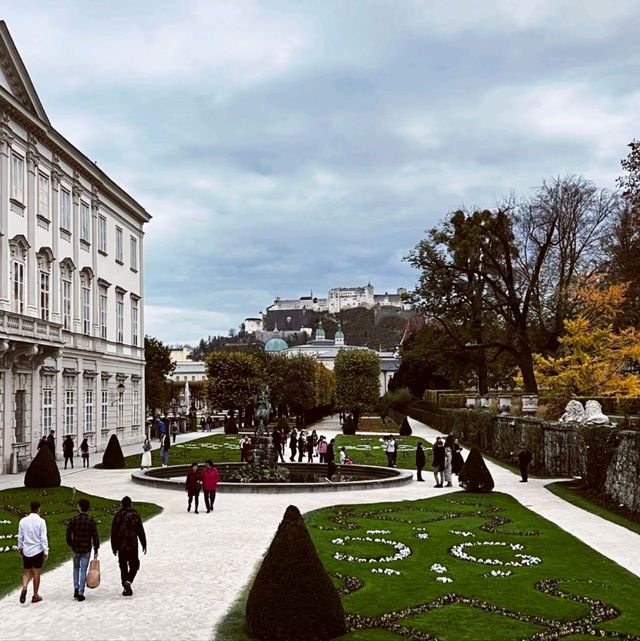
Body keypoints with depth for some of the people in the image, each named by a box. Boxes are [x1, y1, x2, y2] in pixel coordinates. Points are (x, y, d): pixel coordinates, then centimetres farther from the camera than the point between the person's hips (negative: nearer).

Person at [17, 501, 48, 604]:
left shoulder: (23, 521, -1)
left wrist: (20, 548, 21)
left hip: (26, 551, 3)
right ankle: (35, 596, 16)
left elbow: (20, 537, 7)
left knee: (26, 572, 14)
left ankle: (24, 588, -13)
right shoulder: (41, 521, -13)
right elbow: (43, 538, -12)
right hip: (38, 551, -3)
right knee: (36, 573, 8)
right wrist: (46, 552, -5)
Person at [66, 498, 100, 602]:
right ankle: (81, 593, 3)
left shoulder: (73, 520, -5)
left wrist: (70, 545, 18)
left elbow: (68, 534, -1)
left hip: (75, 549, 1)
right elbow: (95, 537, -8)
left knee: (76, 568, 22)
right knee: (83, 571, 5)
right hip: (86, 550, -1)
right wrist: (96, 550, -1)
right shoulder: (91, 521, -7)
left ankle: (76, 588, 10)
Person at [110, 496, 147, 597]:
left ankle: (126, 588, 11)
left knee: (123, 567, 10)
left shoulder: (117, 515, -1)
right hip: (133, 546, -2)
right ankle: (128, 581, -14)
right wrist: (144, 545, 6)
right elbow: (140, 531, -3)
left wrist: (114, 547, 10)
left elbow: (113, 532, 2)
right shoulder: (135, 515, -5)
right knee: (134, 566, 9)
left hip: (121, 546, 2)